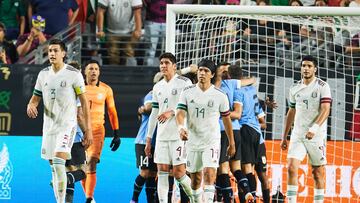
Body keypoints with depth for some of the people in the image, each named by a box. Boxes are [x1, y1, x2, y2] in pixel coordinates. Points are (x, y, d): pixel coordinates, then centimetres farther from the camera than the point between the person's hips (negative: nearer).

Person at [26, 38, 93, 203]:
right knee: (53, 166, 9)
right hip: (49, 126, 6)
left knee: (58, 162, -21)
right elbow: (36, 97, 15)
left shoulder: (73, 74, -7)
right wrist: (31, 105, -11)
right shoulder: (43, 74, 8)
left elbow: (84, 101, -5)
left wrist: (88, 129, -9)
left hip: (67, 125, -6)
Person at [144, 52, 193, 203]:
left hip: (179, 135, -6)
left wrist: (172, 112, -22)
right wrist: (148, 139, 18)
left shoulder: (184, 83, -3)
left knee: (179, 173, -8)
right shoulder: (157, 87, 16)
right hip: (162, 135, 6)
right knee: (162, 172, 1)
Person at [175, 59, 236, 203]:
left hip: (212, 142, -3)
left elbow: (226, 119, 7)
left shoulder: (220, 96, -3)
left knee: (209, 174, -19)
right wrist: (181, 127, -31)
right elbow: (180, 113, -9)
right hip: (192, 141, 3)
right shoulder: (187, 93, 0)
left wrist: (231, 144, 10)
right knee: (195, 179, 12)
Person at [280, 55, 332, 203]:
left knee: (318, 172, 4)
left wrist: (314, 128, -28)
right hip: (297, 135, 3)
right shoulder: (295, 88, 10)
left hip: (317, 136, -3)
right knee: (291, 167, -12)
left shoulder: (322, 86, -5)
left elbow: (325, 110, -15)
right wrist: (284, 137, 19)